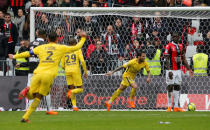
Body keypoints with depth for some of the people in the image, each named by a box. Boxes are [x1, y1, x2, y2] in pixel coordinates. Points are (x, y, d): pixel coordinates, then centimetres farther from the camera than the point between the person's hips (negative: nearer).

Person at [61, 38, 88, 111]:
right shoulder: (78, 50, 5)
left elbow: (62, 65, 14)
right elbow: (82, 61, -8)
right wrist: (85, 72, -1)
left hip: (67, 71, 4)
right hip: (76, 71, -4)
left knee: (72, 88, 9)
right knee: (80, 89, 6)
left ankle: (74, 106, -7)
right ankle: (71, 91, -26)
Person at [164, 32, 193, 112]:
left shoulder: (180, 46, 12)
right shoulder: (169, 46, -8)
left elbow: (183, 59, 17)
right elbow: (167, 59, -13)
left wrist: (189, 69, 13)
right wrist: (169, 71, -22)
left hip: (178, 70, 6)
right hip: (171, 70, -6)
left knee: (177, 87, 6)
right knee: (170, 87, -3)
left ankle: (176, 107, 8)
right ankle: (169, 106, 4)